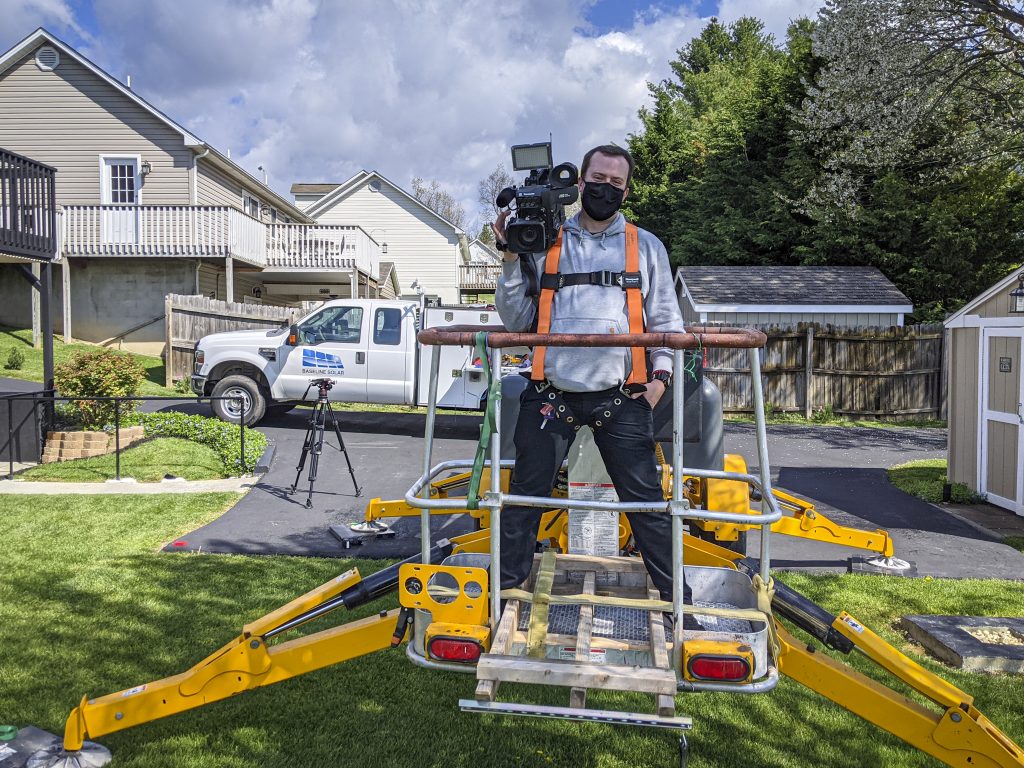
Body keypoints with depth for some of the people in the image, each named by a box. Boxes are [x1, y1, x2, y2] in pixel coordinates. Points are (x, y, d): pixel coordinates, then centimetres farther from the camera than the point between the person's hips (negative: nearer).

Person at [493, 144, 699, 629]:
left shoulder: (645, 246, 12)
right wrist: (512, 258, -3)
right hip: (551, 394, 1)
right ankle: (504, 589, 22)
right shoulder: (544, 243, 10)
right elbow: (517, 319, 6)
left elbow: (665, 319, 12)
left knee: (647, 501, 2)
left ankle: (676, 601, 15)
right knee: (525, 495, 6)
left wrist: (661, 373, -2)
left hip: (621, 399, 0)